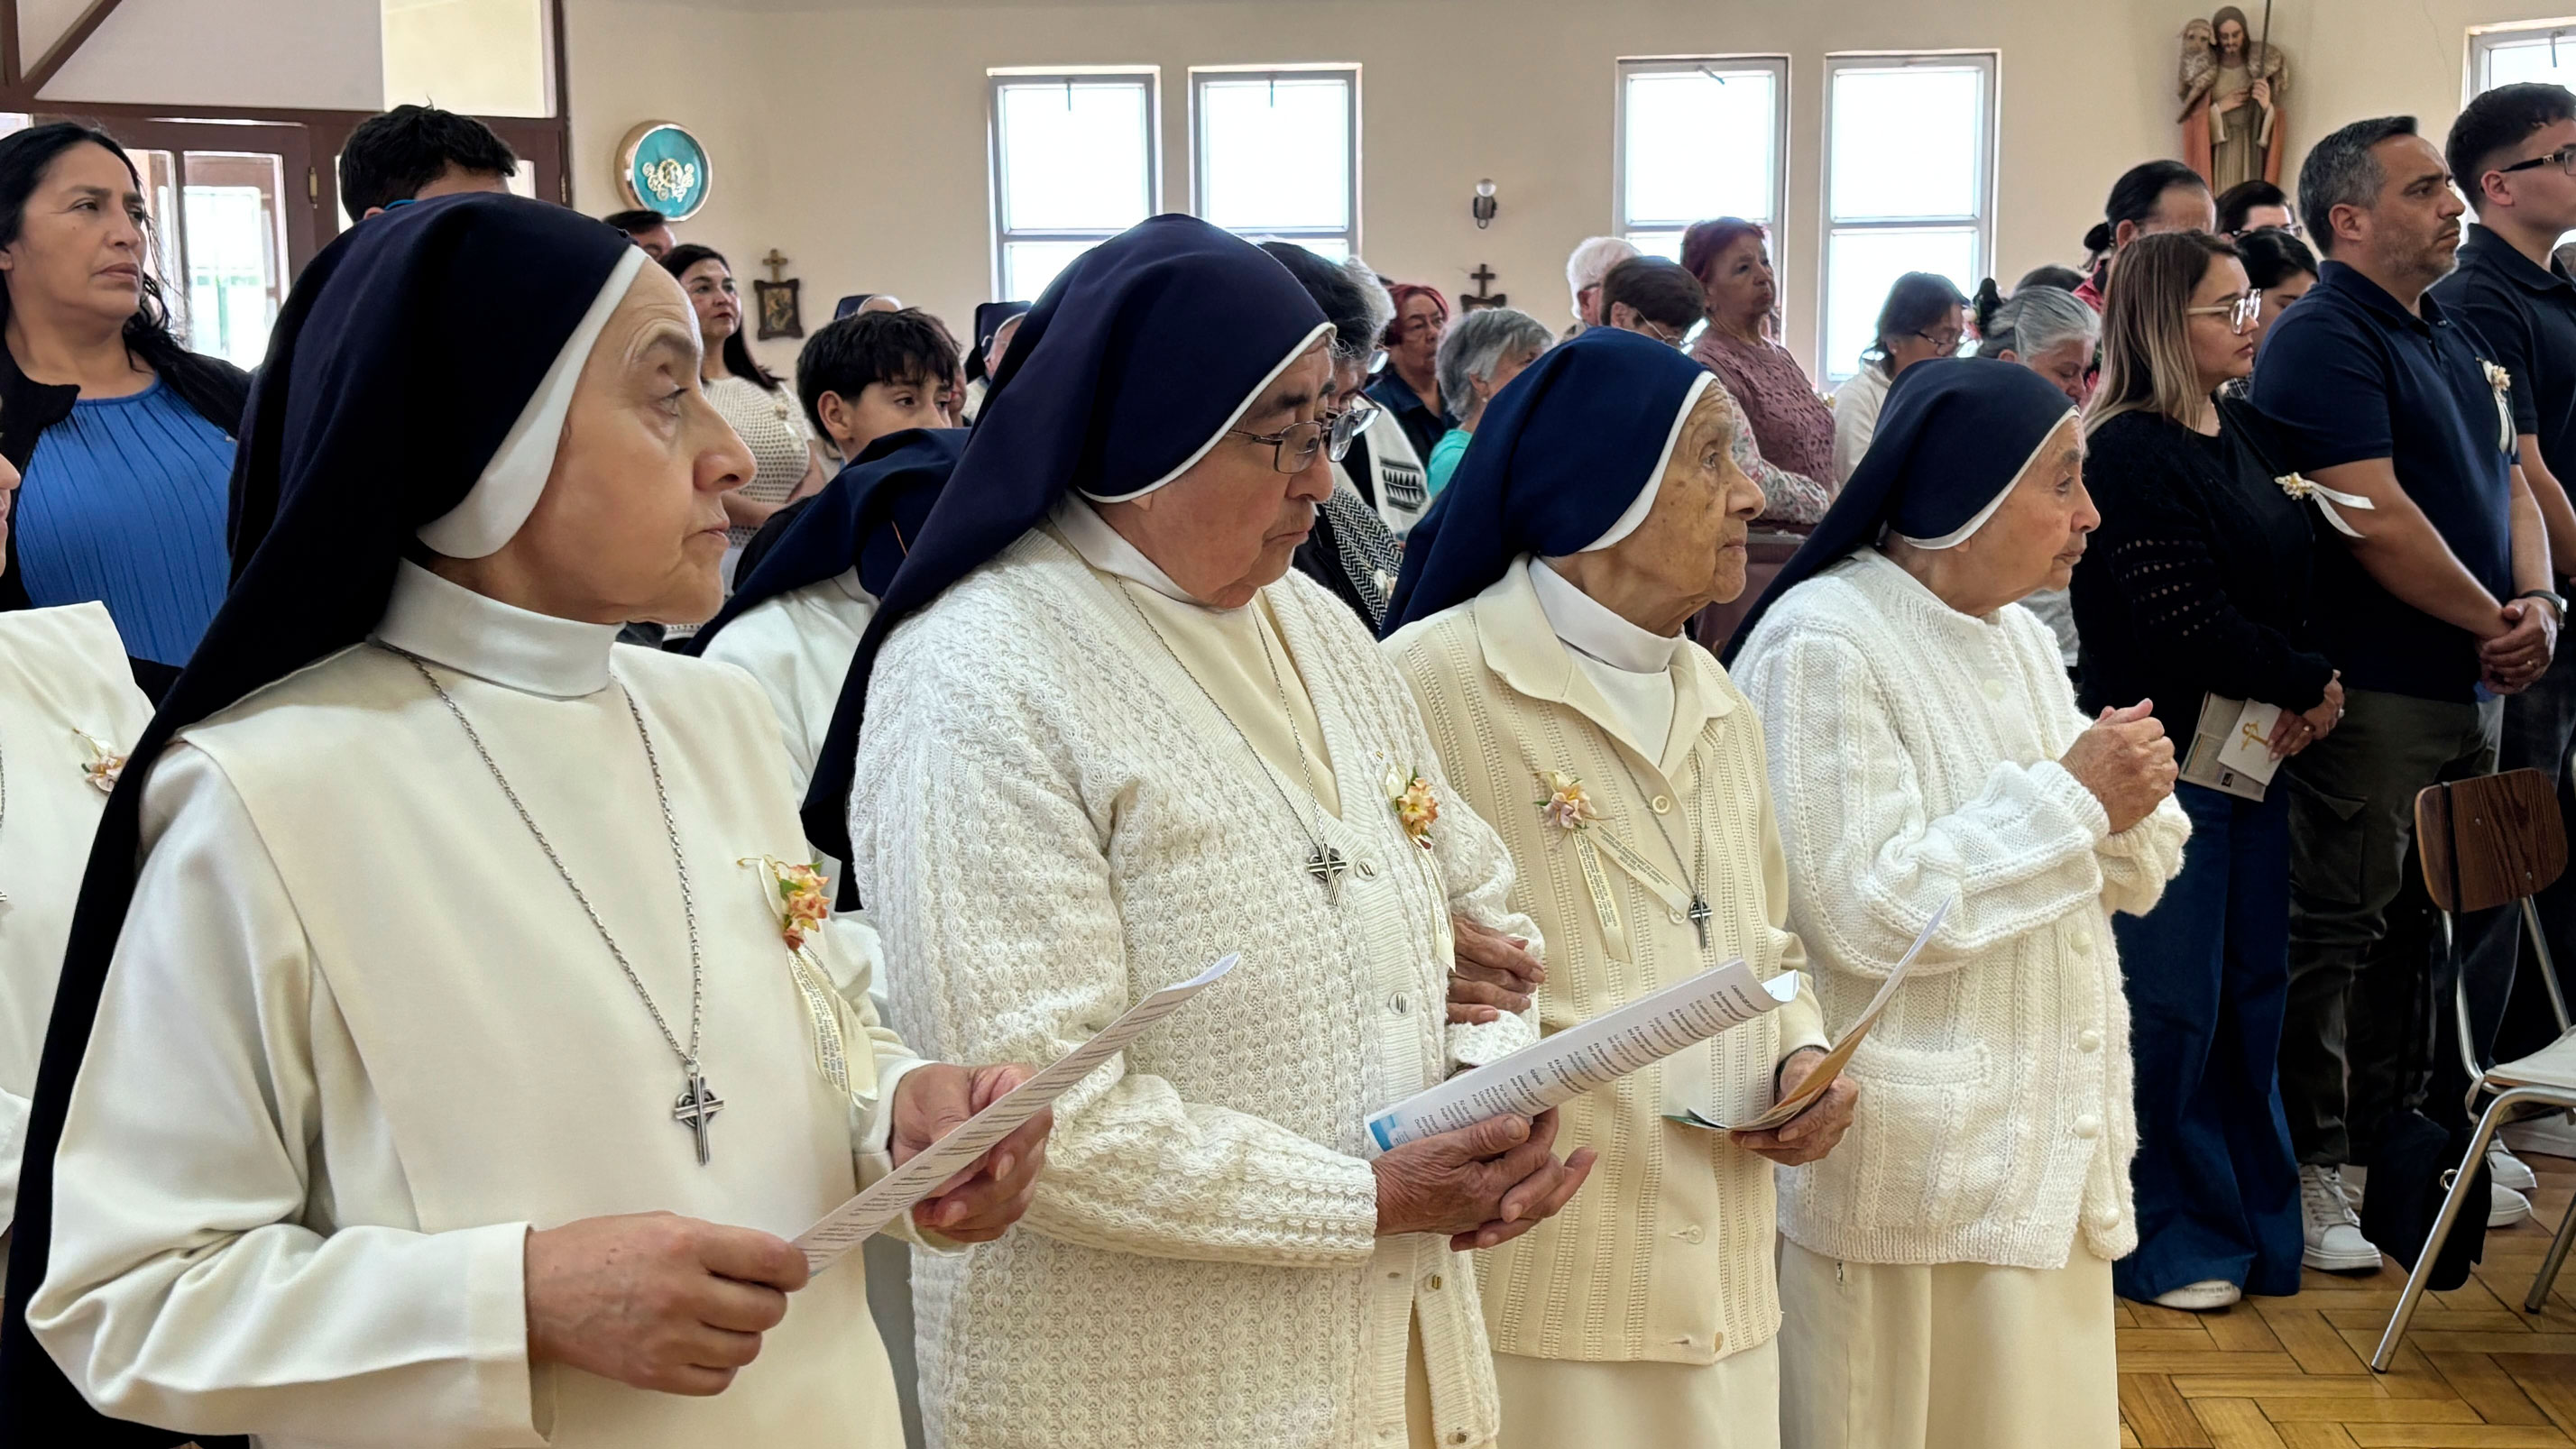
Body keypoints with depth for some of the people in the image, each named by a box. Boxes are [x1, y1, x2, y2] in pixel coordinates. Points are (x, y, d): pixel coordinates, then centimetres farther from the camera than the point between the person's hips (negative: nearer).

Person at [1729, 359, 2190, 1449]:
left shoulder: (2016, 636, 10)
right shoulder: (1822, 645, -16)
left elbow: (2118, 883, 14)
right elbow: (1867, 914, -23)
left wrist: (2125, 810, -8)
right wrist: (2068, 797, -17)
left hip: (2052, 1142, 8)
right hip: (1911, 1170, -8)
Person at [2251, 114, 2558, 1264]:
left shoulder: (2451, 340, 18)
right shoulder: (2323, 342, -12)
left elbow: (2507, 483, 19)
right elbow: (2375, 519, -20)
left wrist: (2537, 602, 0)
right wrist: (2492, 621, -11)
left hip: (2467, 687, 9)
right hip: (2374, 687, -9)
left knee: (2420, 924, 15)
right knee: (2337, 929, -3)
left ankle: (2394, 1136, 26)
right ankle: (2311, 1164, 5)